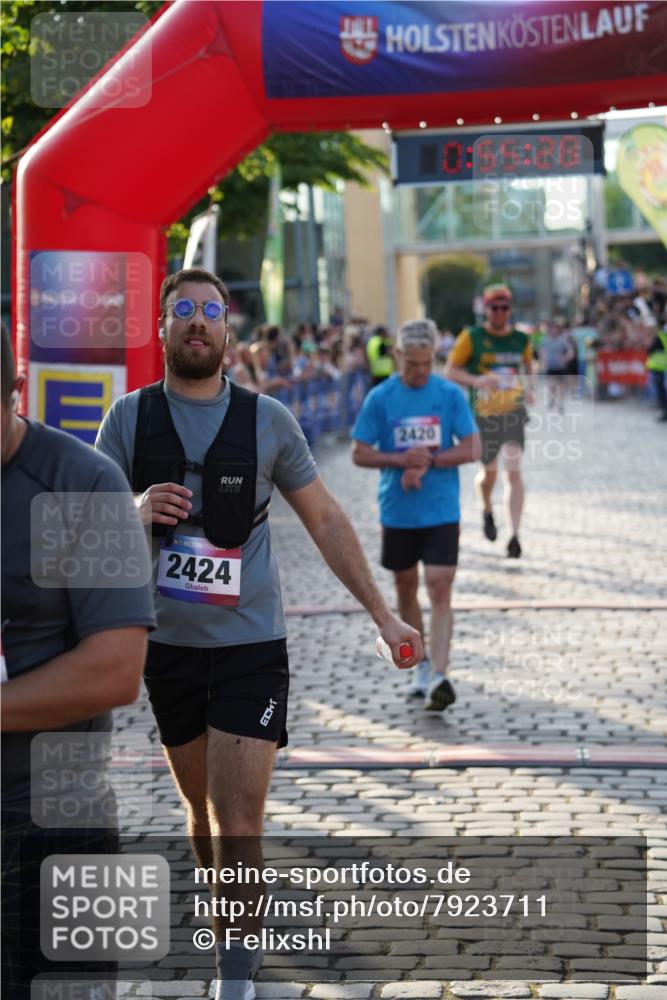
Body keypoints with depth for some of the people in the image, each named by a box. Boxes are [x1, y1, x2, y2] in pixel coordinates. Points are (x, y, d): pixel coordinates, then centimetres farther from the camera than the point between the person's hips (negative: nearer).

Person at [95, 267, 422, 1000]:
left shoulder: (267, 420, -2)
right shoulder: (130, 417, 0)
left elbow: (326, 521, 7)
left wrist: (383, 616, 6)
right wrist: (136, 512, -23)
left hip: (250, 645, -2)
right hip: (166, 644, 2)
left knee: (237, 820, -9)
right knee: (201, 810, 14)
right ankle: (229, 922, 35)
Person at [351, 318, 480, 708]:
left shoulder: (451, 395, -2)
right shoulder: (380, 398, -2)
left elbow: (472, 449, -3)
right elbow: (359, 454, -2)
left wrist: (427, 462, -15)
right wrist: (404, 460, -17)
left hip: (442, 512, -2)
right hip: (397, 512, 2)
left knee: (440, 591, -11)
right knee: (406, 588, 13)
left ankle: (438, 676, -16)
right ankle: (422, 664, 30)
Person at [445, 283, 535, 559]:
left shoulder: (521, 339, 6)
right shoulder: (471, 337, -4)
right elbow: (449, 371, -5)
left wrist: (529, 389, 5)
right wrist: (476, 380, -22)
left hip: (513, 412, 1)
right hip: (483, 414, -1)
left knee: (514, 472, -11)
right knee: (489, 473, 9)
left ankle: (515, 536, -11)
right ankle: (487, 511, 43)